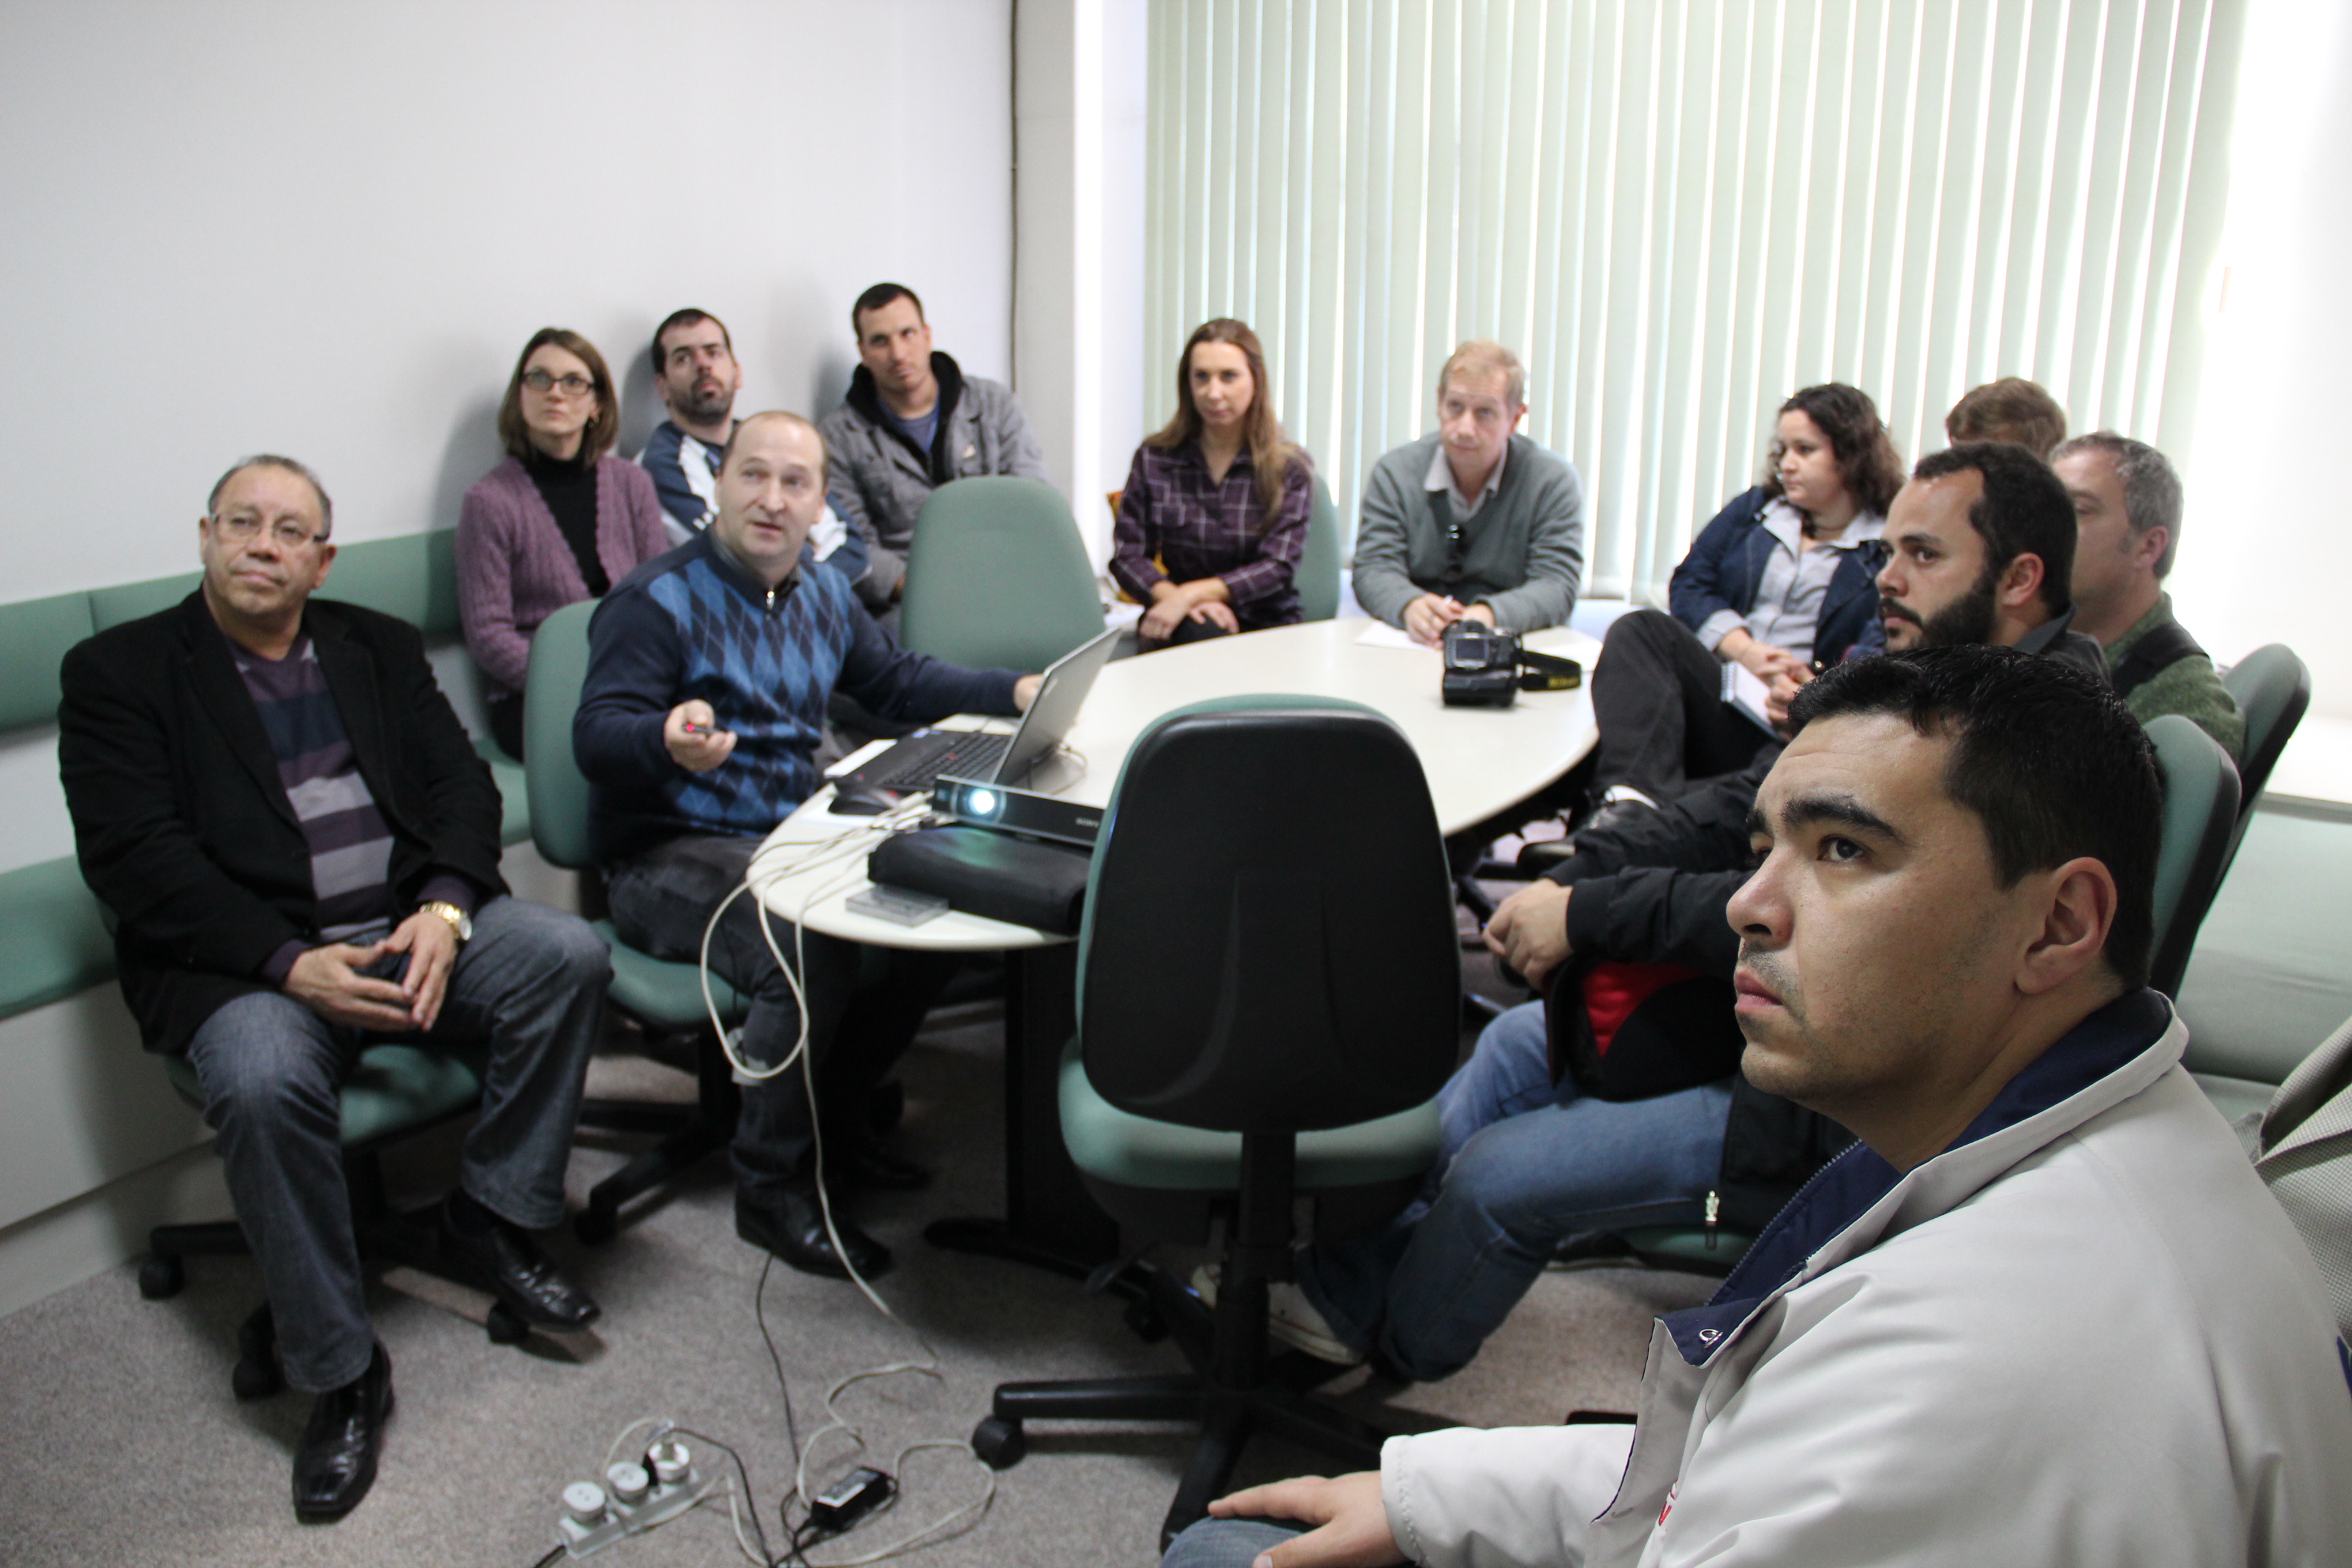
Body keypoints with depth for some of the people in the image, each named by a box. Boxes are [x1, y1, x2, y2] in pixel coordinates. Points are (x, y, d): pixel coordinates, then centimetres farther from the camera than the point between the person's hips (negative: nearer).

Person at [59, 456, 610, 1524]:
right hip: (249, 958, -3)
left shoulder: (379, 647, 17)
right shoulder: (119, 672, 4)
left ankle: (490, 1222, -3)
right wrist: (293, 964, -20)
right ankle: (339, 1374, -15)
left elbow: (461, 784, 9)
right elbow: (135, 859, -7)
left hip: (413, 925, 4)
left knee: (568, 956, -22)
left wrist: (445, 907, -13)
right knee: (263, 1084, -34)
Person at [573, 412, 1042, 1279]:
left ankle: (834, 1108, 6)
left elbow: (898, 681, 24)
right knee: (811, 945, -33)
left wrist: (1016, 691, 10)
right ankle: (772, 1185, -14)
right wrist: (667, 742, -44)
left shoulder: (824, 595, 14)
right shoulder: (658, 599, -10)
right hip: (672, 858, -7)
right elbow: (597, 734, -20)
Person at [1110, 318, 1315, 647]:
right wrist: (1171, 596, -19)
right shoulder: (1153, 459, 6)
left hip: (1266, 624, 0)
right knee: (1203, 633, -36)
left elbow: (1278, 568, -8)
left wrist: (1190, 594, -20)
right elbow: (1127, 557, 3)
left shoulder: (1290, 469, 1)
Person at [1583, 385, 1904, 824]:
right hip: (1717, 687, 4)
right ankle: (1634, 796, -45)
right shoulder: (1754, 508, 24)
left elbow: (1885, 647, -5)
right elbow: (1688, 585, 13)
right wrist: (1742, 648, -6)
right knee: (1638, 630, -25)